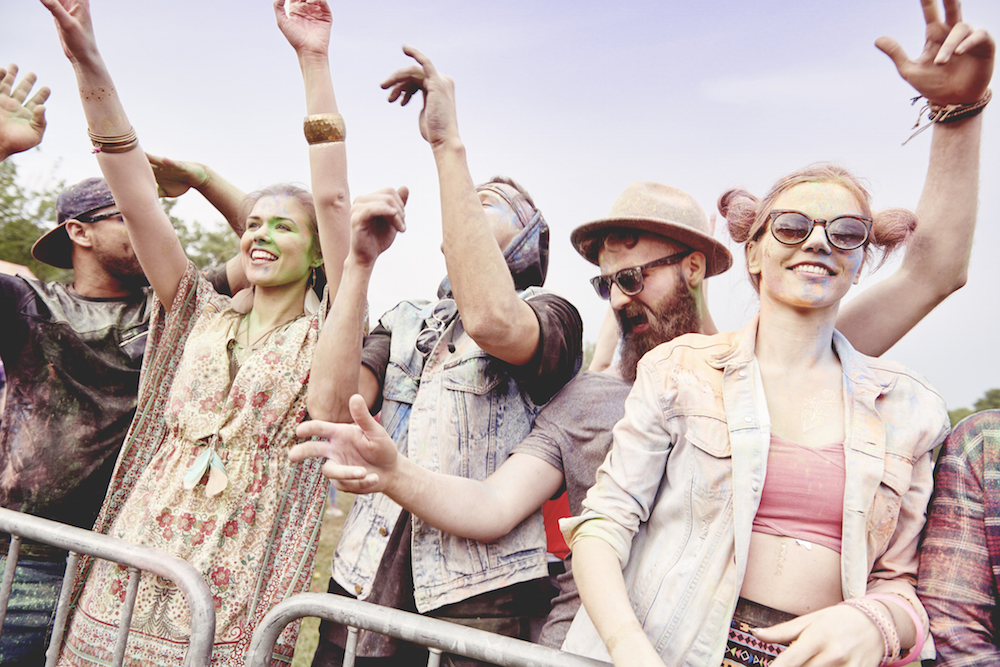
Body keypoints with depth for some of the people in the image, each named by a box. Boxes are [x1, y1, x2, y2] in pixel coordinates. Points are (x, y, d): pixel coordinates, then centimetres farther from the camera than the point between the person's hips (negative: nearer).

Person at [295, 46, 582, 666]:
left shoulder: (552, 316, 1)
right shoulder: (405, 321, 16)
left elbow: (491, 321, -25)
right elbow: (332, 406, -3)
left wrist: (448, 144, -22)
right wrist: (360, 261, -8)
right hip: (366, 584, 4)